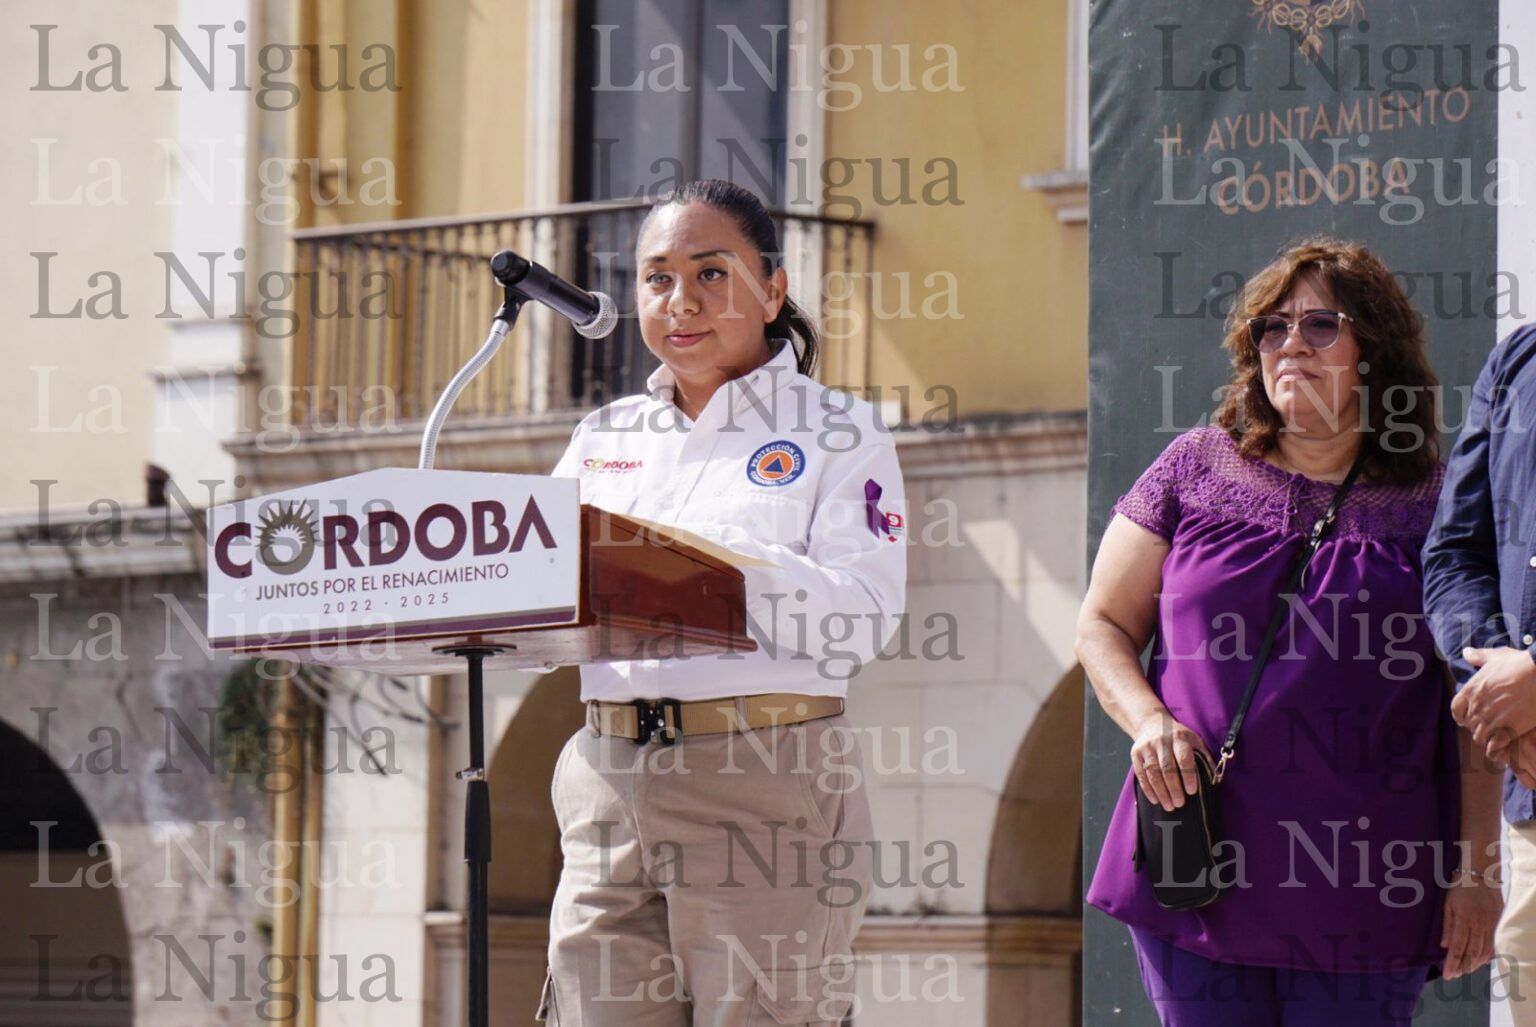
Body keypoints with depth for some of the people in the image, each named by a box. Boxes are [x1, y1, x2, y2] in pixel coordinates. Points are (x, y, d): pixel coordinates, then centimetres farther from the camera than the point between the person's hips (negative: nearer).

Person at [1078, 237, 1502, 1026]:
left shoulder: (1435, 505, 4)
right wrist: (1148, 722, -6)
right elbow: (1103, 624, 14)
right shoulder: (1196, 472, 9)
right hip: (1199, 867, 2)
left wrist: (1476, 871, -1)